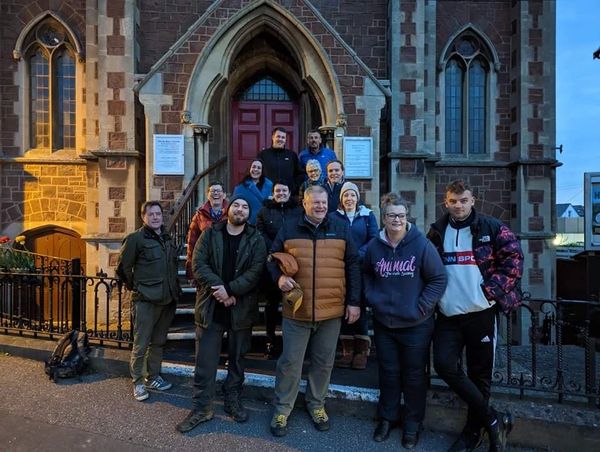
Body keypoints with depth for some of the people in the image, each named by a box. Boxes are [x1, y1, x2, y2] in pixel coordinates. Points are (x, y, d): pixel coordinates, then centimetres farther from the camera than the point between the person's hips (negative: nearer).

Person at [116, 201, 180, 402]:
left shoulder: (168, 239, 12)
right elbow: (123, 268, -5)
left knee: (158, 342, 16)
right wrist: (135, 287, 1)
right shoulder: (135, 238, -8)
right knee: (141, 344, 3)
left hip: (167, 299, 6)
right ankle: (137, 382, 19)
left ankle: (153, 377, 30)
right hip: (145, 300, -6)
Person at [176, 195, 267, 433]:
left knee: (237, 358, 14)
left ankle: (233, 400, 32)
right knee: (205, 359, 6)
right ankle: (202, 407, 21)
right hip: (210, 306, 0)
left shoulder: (256, 240, 0)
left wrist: (230, 289, -20)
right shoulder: (210, 234, 2)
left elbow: (255, 271, -10)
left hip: (242, 308, 0)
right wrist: (218, 289, -20)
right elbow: (198, 264, -7)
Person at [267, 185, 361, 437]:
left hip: (331, 311, 2)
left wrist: (353, 301, 1)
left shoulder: (341, 230, 4)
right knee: (290, 362, 8)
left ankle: (316, 404, 37)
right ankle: (282, 409, 28)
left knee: (323, 362, 16)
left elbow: (353, 267, 5)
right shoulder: (288, 230, 1)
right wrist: (279, 277, -12)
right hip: (296, 310, -1)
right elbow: (272, 260, 9)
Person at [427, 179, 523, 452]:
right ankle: (493, 420, 10)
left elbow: (514, 258, -5)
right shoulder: (437, 232, 6)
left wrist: (492, 289, -12)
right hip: (447, 315, 2)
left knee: (479, 374, 8)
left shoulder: (490, 227, -3)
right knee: (444, 365, -10)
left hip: (481, 313, -2)